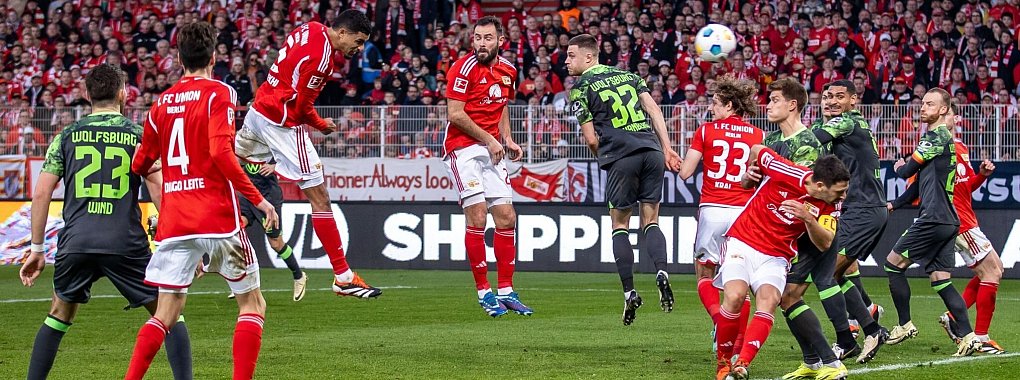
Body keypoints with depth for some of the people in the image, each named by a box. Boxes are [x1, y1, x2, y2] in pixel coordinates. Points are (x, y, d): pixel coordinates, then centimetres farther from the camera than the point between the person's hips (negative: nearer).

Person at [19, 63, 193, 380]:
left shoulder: (66, 137, 10)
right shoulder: (139, 136, 4)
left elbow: (41, 193, 6)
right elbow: (159, 193, -3)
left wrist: (36, 249, 13)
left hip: (75, 243, 2)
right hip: (126, 244, -2)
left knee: (59, 315, 22)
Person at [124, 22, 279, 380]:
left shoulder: (162, 102, 12)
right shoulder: (218, 93, -4)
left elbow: (140, 165, 17)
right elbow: (221, 152, -17)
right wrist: (258, 198, -14)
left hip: (173, 222, 5)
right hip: (217, 216, -5)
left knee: (165, 315, 7)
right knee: (253, 305, 7)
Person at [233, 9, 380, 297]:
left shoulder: (310, 29, 4)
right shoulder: (321, 58, -22)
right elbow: (302, 107, -17)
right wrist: (322, 125, 1)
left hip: (258, 110, 9)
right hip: (283, 124, -9)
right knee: (319, 198, -6)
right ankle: (343, 277, -4)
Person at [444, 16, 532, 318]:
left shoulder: (508, 71, 9)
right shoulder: (464, 68, -11)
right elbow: (455, 114, -14)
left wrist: (507, 140, 10)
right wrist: (489, 140, -12)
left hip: (492, 151, 6)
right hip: (463, 148, -6)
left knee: (507, 218, 2)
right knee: (477, 217, -12)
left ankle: (506, 291, 10)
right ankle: (484, 292, -5)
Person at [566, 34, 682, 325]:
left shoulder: (580, 88, 4)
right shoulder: (628, 75, 19)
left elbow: (592, 140, 1)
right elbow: (654, 110, 10)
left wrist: (603, 159, 20)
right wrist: (667, 149, 7)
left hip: (620, 156, -4)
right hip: (652, 150, 4)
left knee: (620, 226, 9)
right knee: (650, 222, 11)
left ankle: (629, 291, 1)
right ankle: (661, 272, -16)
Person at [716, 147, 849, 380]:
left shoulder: (830, 205, -6)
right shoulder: (785, 173, -17)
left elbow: (825, 244, -10)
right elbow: (755, 150, 0)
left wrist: (808, 218, -28)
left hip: (775, 258, 3)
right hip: (742, 243, -3)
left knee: (768, 301, -24)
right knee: (735, 296, -24)